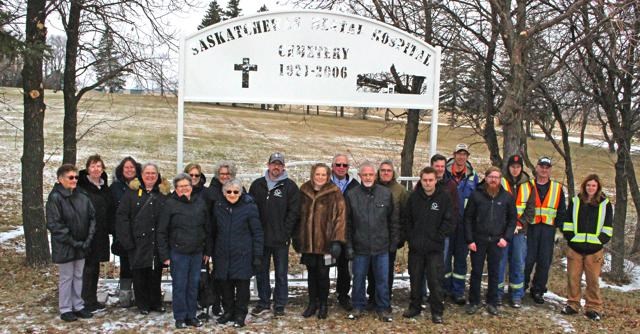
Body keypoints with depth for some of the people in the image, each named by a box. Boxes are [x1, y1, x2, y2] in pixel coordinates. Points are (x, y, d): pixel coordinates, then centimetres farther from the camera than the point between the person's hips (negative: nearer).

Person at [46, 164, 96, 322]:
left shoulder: (82, 196, 3)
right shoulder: (55, 198, -13)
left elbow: (92, 217, 7)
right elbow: (54, 224, -16)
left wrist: (88, 239, -3)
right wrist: (72, 242, -16)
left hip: (81, 246, 5)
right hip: (64, 247, -5)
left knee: (78, 276, 15)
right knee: (66, 278, 6)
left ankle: (78, 306, 26)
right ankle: (65, 309, 19)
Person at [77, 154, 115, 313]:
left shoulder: (105, 188, 12)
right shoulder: (82, 187, -11)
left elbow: (111, 211, 16)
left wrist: (111, 229, 8)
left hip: (101, 235, 7)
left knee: (95, 267, 15)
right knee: (88, 267, -2)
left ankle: (93, 300, 25)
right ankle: (86, 302, 8)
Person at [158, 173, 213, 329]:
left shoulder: (200, 202, 5)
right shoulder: (170, 204, -5)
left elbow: (207, 228, 10)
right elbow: (162, 231, -4)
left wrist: (207, 250, 10)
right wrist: (164, 255, -7)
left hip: (197, 252, 3)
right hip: (178, 252, -3)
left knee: (193, 285, 11)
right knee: (179, 286, 4)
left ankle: (191, 315, 23)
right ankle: (180, 317, 16)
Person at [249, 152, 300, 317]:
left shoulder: (290, 186, -1)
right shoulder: (257, 185, 7)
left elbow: (293, 212, -5)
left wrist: (285, 233, -11)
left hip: (281, 239, -3)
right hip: (260, 238, 3)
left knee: (281, 273, 5)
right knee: (261, 272, 12)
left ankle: (280, 305, 16)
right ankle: (263, 302, 25)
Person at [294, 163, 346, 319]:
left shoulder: (334, 193, -6)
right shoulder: (304, 191, 6)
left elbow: (340, 217, -10)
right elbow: (299, 215, 12)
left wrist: (337, 240, -16)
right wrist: (296, 238, 12)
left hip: (325, 241, -3)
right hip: (307, 242, 3)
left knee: (323, 274, 6)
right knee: (311, 273, 13)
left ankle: (323, 304, 23)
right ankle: (312, 303, 27)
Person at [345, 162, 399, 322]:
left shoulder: (386, 193, -1)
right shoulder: (351, 195, -2)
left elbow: (393, 220, 5)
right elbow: (347, 223, 1)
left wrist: (394, 241, 3)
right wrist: (349, 245, -2)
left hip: (381, 246, 0)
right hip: (360, 247, 0)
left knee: (382, 279, 9)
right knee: (358, 278, 11)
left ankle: (383, 308, 23)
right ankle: (358, 306, 28)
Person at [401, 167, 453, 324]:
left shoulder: (444, 197, -5)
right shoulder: (414, 197, 2)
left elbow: (448, 221, -5)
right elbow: (406, 219, 8)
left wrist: (437, 238, -9)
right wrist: (411, 237, 0)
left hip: (435, 248, -2)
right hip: (415, 246, 3)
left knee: (435, 281, 1)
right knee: (415, 279, 13)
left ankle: (437, 311, 13)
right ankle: (415, 307, 27)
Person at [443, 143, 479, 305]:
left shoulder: (473, 176, 4)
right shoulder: (444, 173, -3)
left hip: (464, 223, 2)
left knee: (461, 257, 9)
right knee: (445, 255, 1)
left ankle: (458, 291, 19)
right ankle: (445, 289, 16)